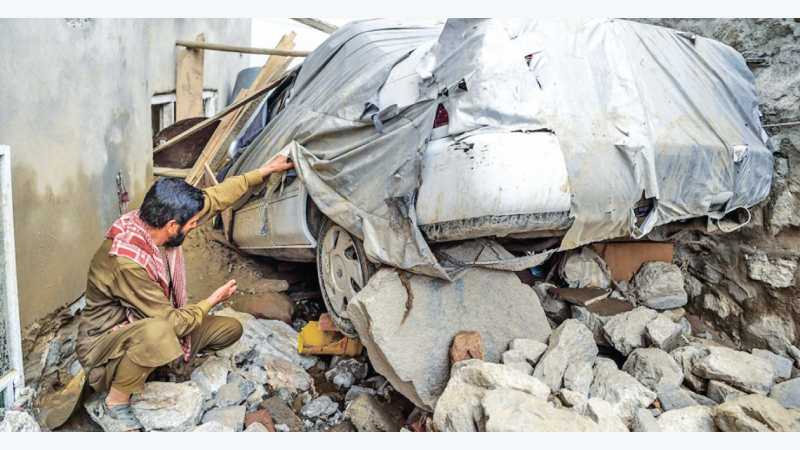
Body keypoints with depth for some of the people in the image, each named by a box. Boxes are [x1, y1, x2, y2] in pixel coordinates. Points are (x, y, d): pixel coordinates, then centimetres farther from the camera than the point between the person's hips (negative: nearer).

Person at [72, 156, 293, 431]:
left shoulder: (156, 224, -11)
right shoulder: (126, 262, -34)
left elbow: (215, 197, 2)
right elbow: (172, 322, -28)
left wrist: (264, 171, 5)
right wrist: (211, 302, -11)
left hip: (155, 326, 8)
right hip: (105, 345, -8)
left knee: (231, 329, 2)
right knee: (158, 332, -43)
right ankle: (116, 403, -15)